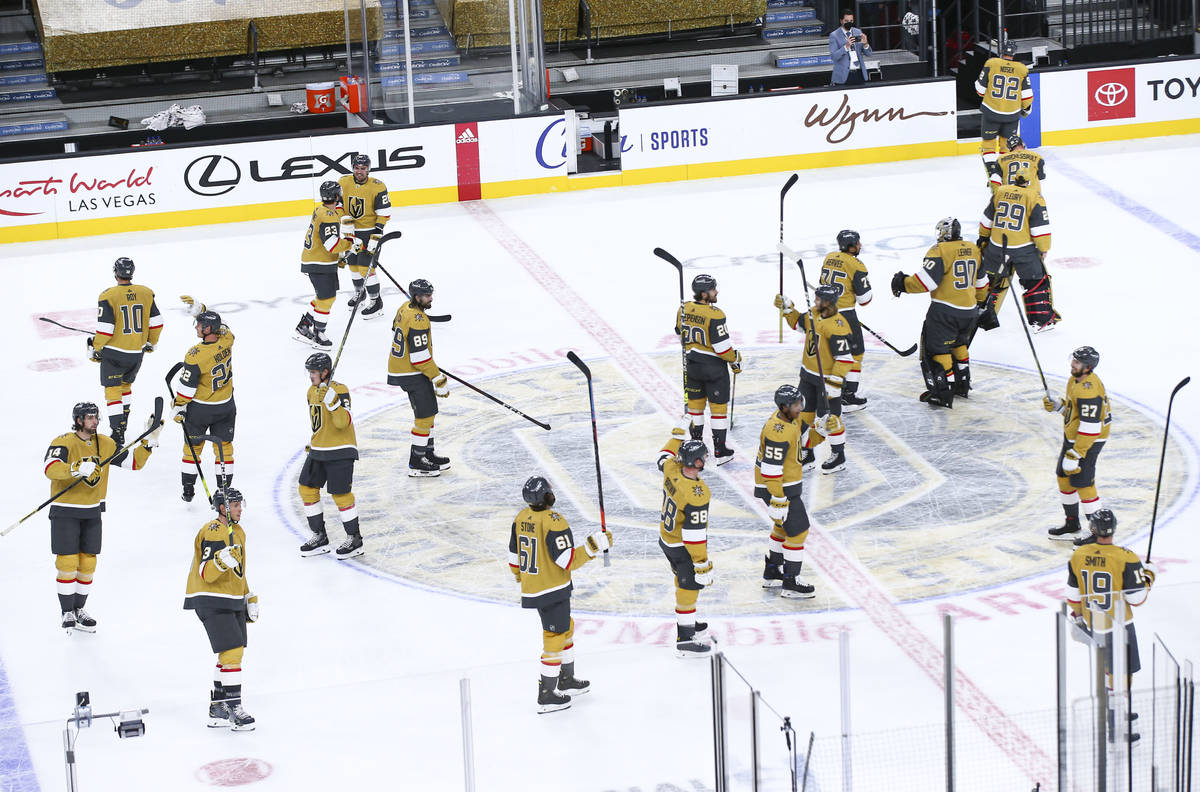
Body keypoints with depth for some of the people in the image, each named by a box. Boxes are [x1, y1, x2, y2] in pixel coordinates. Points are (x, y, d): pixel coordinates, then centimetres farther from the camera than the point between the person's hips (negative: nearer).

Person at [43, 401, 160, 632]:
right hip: (65, 512, -5)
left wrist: (149, 441, -5)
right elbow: (50, 469, -31)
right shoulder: (63, 443, -14)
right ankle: (67, 613, 5)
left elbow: (133, 463, 9)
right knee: (67, 563, -6)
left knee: (88, 563, 8)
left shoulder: (105, 444, 5)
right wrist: (78, 468, -46)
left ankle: (79, 609, 22)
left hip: (92, 513, 5)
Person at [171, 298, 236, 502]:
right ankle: (225, 489, 20)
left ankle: (188, 490, 25)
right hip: (226, 405, 4)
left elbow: (186, 387, -18)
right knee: (224, 445, 16)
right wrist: (199, 309, -1)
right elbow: (217, 324, 10)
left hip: (200, 408, -4)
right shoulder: (227, 340, -14)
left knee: (192, 446, 15)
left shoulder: (195, 356, -28)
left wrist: (177, 408, -4)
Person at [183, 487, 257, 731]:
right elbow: (206, 573, -23)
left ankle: (218, 708, 19)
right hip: (212, 603, -10)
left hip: (232, 601, 10)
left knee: (233, 654, 11)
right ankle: (234, 709, -14)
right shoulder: (213, 532, -16)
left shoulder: (237, 531, 15)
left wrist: (250, 598, 24)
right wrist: (221, 560, -41)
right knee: (232, 652, -15)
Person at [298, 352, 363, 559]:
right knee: (307, 488, 8)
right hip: (318, 450, 9)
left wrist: (332, 401, -37)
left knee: (340, 494, -7)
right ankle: (319, 537, 18)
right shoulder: (312, 391, 10)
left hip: (340, 452, -9)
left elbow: (343, 422, -27)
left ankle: (355, 540, 5)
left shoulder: (340, 390, -16)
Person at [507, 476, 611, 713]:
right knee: (555, 638, 1)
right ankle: (546, 695, 5)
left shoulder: (521, 518, 1)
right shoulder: (553, 522, -23)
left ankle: (566, 679, 39)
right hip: (553, 591, -9)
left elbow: (514, 556, 11)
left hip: (531, 588, 9)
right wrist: (594, 546, -19)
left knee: (565, 628, 25)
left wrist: (521, 578, 27)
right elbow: (568, 560, -24)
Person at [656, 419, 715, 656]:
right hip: (683, 547, -9)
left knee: (683, 579, 26)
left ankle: (686, 622, 42)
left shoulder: (671, 469, -13)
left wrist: (679, 431, 24)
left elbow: (664, 456, 14)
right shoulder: (697, 495, -34)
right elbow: (694, 534, -30)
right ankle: (685, 639, 9)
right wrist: (703, 566, -23)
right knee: (690, 587, 3)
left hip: (665, 538, 9)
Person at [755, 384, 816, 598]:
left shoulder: (789, 419, 4)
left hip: (788, 483, 11)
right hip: (777, 488, -11)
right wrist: (778, 500, -26)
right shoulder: (778, 432, -28)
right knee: (798, 531, -5)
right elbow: (771, 469, -27)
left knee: (783, 527, 23)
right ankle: (790, 584, 3)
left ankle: (771, 574, 37)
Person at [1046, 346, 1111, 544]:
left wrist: (1075, 455, -26)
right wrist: (1058, 405, 0)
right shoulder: (1076, 379, 4)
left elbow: (1090, 427, -29)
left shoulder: (1089, 390, -28)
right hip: (1072, 436, 11)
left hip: (1088, 440, -11)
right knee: (1064, 477, 19)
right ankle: (1072, 524, 34)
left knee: (1082, 483, -7)